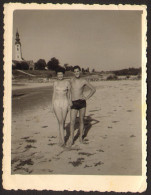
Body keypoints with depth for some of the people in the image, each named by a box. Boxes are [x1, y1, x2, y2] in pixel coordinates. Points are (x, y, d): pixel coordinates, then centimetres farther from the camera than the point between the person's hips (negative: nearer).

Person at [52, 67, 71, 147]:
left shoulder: (67, 83, -1)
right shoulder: (55, 83, 5)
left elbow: (68, 94, 5)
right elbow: (54, 94, 9)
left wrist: (69, 104, 1)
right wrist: (52, 105, 6)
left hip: (64, 103, 0)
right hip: (56, 103, 1)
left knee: (63, 122, 5)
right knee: (60, 122, -7)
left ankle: (60, 138, 23)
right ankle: (62, 140, -9)